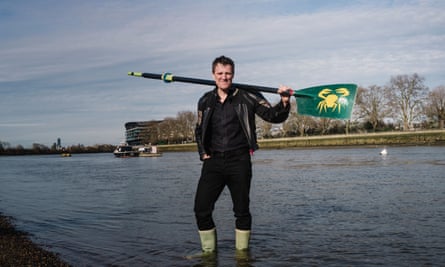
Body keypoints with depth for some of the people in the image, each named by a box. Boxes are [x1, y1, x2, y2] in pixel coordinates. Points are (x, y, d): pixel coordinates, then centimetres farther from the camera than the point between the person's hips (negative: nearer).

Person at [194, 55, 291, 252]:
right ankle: (209, 250, 16)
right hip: (213, 161, 3)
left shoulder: (247, 97, 0)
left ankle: (242, 251, 21)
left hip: (239, 161, -3)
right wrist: (203, 153, 11)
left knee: (241, 210, 5)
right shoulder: (205, 101, 11)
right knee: (201, 209, -2)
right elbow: (199, 131, 23)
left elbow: (274, 116, -2)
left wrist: (284, 101, -21)